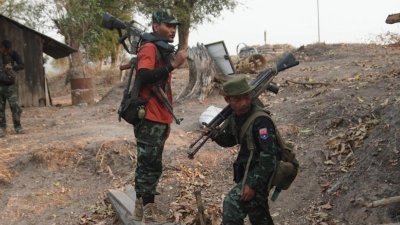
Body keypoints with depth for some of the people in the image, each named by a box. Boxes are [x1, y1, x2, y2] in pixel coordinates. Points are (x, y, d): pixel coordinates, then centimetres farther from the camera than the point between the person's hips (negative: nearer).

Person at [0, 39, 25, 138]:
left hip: (10, 85, 0)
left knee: (15, 107, -7)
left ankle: (18, 127, 5)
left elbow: (22, 65, -6)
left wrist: (12, 67, -26)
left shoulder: (14, 54, -3)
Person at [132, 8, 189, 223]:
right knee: (151, 165, -6)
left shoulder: (163, 51, 18)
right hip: (149, 119, -9)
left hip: (158, 119, 9)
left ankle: (141, 207, 21)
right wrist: (173, 64, -29)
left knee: (148, 164, 13)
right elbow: (144, 77, -28)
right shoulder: (149, 48, -11)